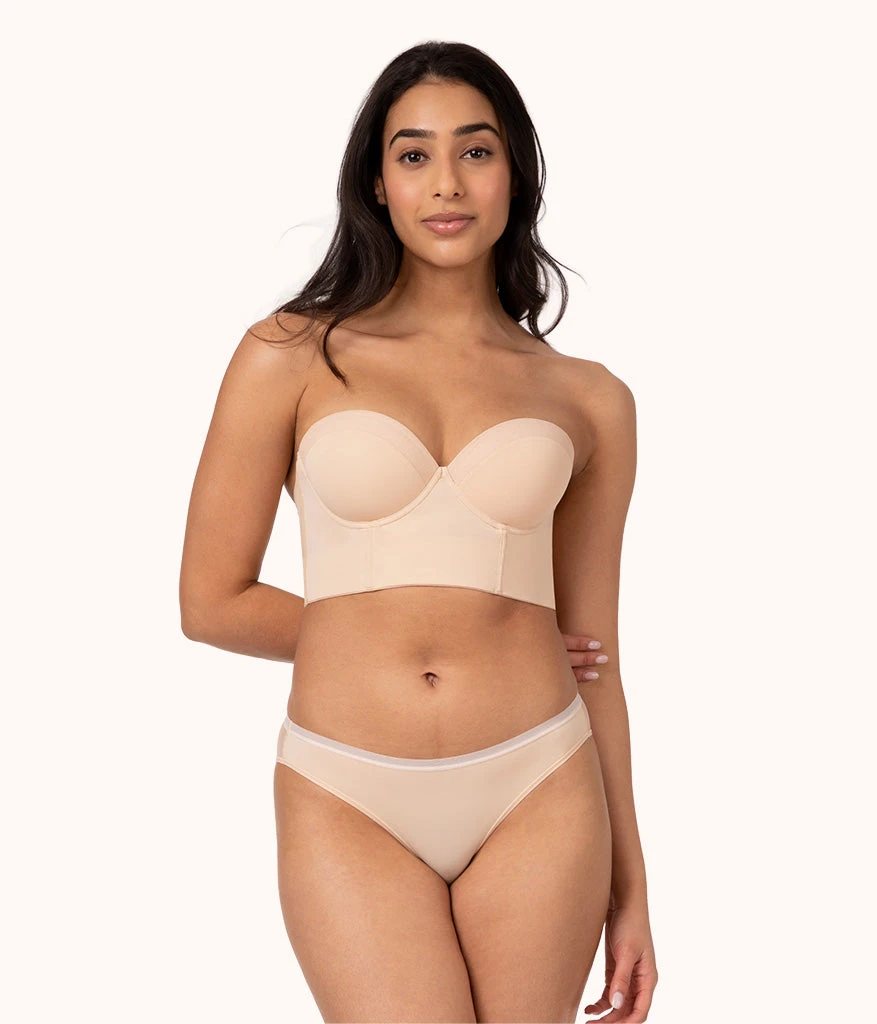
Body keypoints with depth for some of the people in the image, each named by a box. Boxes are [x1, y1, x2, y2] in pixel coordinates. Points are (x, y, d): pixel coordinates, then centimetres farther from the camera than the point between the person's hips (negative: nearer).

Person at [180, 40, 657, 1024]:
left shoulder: (588, 400, 6)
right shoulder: (291, 359, 1)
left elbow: (593, 651, 9)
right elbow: (212, 603, 2)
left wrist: (630, 886, 10)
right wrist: (373, 639, 6)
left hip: (536, 795, 2)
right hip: (349, 801, -2)